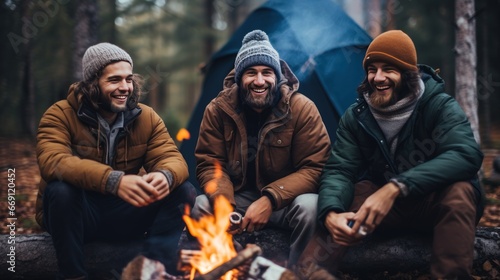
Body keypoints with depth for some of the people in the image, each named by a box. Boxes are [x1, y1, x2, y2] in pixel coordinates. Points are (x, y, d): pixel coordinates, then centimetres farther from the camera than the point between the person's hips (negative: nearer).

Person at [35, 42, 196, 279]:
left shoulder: (147, 118, -1)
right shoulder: (60, 115, -13)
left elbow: (172, 158, -9)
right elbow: (53, 162, -31)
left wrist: (166, 176, -37)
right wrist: (114, 181, -47)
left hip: (125, 212, 3)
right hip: (78, 214, -3)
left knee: (184, 191, -14)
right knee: (60, 189, -35)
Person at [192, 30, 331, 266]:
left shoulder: (302, 109, -14)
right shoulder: (218, 109, -7)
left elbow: (314, 168, -14)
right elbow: (209, 164, -4)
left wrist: (270, 200, -28)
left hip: (284, 201, -1)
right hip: (237, 198, 2)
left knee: (310, 207, -33)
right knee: (200, 207, -27)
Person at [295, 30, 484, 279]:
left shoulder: (439, 106, -16)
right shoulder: (356, 116, -6)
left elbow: (467, 155, -34)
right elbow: (338, 171, -14)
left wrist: (395, 188, -44)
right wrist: (331, 212, -39)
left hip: (434, 203, -2)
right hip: (381, 202, 2)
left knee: (459, 190, -35)